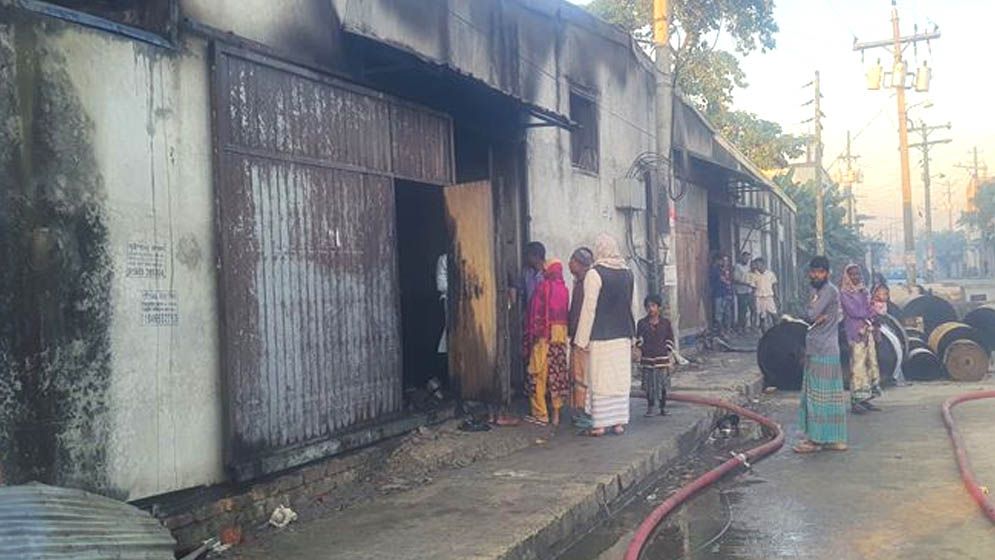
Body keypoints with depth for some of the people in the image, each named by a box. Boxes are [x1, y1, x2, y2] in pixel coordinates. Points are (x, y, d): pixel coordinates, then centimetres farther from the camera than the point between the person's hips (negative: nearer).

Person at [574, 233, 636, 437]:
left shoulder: (594, 274, -12)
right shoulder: (627, 273, 7)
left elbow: (588, 309, -12)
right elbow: (630, 305, 13)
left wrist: (582, 339, -7)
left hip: (601, 337, -5)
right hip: (623, 335, 6)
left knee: (600, 379, 0)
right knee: (621, 379, 10)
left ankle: (600, 424, 2)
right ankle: (619, 422, 13)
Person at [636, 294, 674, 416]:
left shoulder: (666, 323, 2)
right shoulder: (641, 323, 2)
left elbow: (670, 340, 7)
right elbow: (639, 341, 6)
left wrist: (668, 356, 1)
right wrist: (640, 359, 1)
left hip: (662, 360, 0)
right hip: (647, 360, 0)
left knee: (663, 385, 4)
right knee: (649, 386, 3)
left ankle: (663, 407, 16)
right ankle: (651, 408, 14)